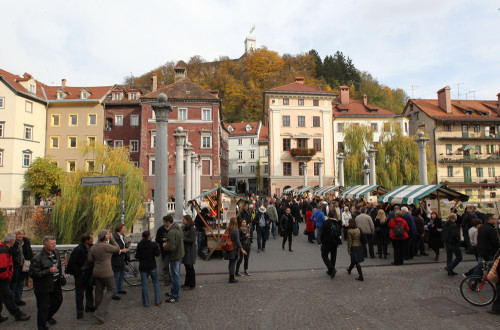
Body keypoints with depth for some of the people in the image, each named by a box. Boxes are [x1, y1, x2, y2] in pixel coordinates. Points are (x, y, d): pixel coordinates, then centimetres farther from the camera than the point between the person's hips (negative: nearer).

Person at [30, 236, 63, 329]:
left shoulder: (56, 252, 2)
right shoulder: (37, 258, -22)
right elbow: (33, 274, -25)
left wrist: (61, 276, 18)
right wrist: (49, 271, -32)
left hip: (55, 284, 7)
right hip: (43, 287, -7)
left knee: (58, 300, 22)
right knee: (43, 308, 3)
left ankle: (49, 316, 47)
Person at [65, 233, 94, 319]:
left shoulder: (92, 247, -4)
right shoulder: (78, 249, -23)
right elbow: (72, 263, -19)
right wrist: (79, 272, -17)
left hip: (89, 272, 6)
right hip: (80, 273, -6)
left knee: (89, 290, 18)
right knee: (79, 292, 6)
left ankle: (89, 307, 34)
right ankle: (79, 311, 21)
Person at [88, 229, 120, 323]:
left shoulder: (93, 247, 3)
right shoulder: (106, 246, -20)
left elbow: (90, 260, 5)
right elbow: (117, 249, -4)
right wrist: (112, 239, 0)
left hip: (96, 272, 7)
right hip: (106, 272, -7)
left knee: (99, 291, 18)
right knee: (111, 290, 7)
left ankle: (100, 311, 32)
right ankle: (99, 312, -1)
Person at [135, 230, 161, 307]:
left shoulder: (139, 245, -6)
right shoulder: (153, 244, -10)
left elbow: (137, 256, -5)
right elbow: (157, 254, -8)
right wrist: (158, 248, 8)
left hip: (143, 267, 1)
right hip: (152, 267, -1)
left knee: (144, 285, 8)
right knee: (156, 283, 12)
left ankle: (146, 303, 12)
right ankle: (157, 301, 13)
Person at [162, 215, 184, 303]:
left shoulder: (171, 232, -26)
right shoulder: (178, 228, 5)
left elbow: (171, 247, -30)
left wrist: (165, 245, -10)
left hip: (174, 256, -10)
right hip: (180, 254, 10)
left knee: (175, 276, 1)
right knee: (176, 275, 22)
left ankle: (175, 296, 12)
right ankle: (173, 291, 37)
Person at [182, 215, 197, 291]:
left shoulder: (192, 229, -16)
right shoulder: (184, 228, 11)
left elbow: (192, 240, -22)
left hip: (190, 251, -8)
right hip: (185, 250, 8)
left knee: (190, 268, 1)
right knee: (187, 267, 16)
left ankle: (191, 285, 11)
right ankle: (187, 283, 27)